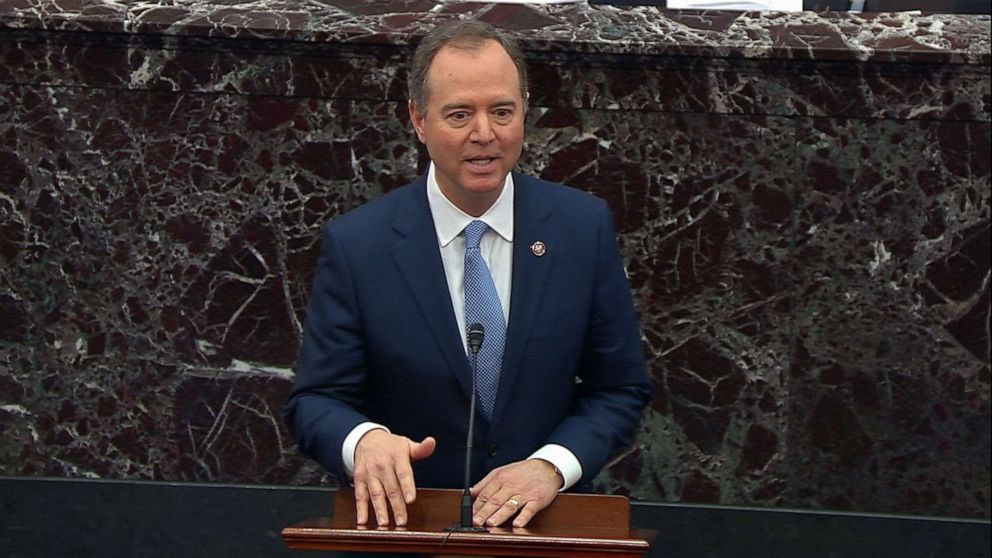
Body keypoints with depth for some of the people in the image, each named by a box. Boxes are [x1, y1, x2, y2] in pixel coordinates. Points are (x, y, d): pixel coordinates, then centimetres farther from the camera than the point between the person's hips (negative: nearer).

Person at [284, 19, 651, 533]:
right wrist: (364, 440, -22)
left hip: (545, 516, 0)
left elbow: (621, 389, 6)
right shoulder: (355, 244, -3)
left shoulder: (584, 227, 1)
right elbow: (315, 400, 0)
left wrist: (552, 466, -11)